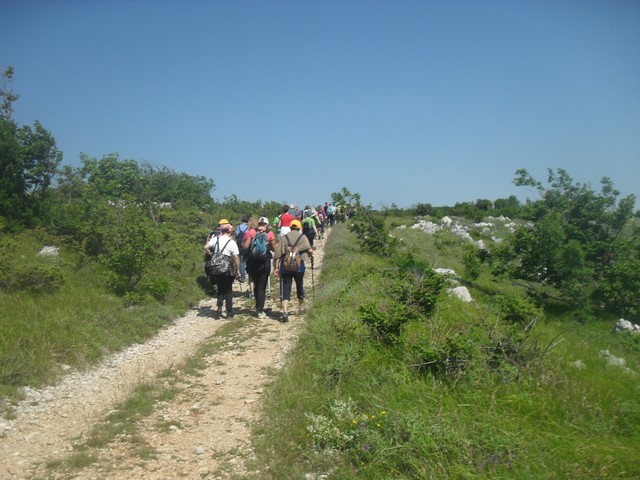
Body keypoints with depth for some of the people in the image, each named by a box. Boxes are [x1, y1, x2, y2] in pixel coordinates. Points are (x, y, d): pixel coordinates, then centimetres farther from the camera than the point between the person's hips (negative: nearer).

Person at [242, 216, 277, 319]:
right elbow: (274, 248, -1)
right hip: (265, 263, -2)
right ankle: (260, 311, -1)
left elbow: (245, 246, -9)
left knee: (256, 285, 18)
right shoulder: (270, 234, -3)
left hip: (252, 262, 2)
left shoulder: (250, 232, -1)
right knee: (262, 286, 3)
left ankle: (258, 307, 27)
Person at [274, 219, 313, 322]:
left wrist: (276, 268, 3)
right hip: (298, 266, 0)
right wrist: (311, 257, 13)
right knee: (300, 287, 21)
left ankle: (285, 311, -19)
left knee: (285, 290, -2)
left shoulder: (284, 238, 6)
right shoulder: (302, 237, 3)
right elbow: (310, 250, -9)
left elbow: (278, 254, 0)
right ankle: (301, 308, 37)